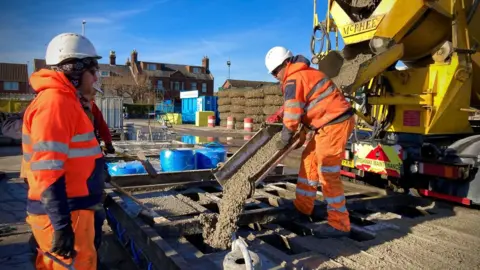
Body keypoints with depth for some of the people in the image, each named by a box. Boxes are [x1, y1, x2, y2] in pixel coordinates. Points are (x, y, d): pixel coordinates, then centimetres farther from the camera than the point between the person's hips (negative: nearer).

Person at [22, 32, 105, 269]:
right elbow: (48, 171, -25)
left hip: (68, 209, 10)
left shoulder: (65, 100, 12)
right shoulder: (55, 102, -19)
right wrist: (62, 225, -25)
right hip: (63, 215, -10)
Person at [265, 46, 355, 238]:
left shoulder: (293, 80, -14)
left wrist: (284, 140, 0)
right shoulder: (306, 73, 18)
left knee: (327, 173, -7)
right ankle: (302, 207, 28)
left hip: (334, 124, -11)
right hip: (330, 122, 11)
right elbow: (302, 107, 24)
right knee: (309, 162, 17)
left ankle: (339, 224, 0)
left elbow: (292, 116, -14)